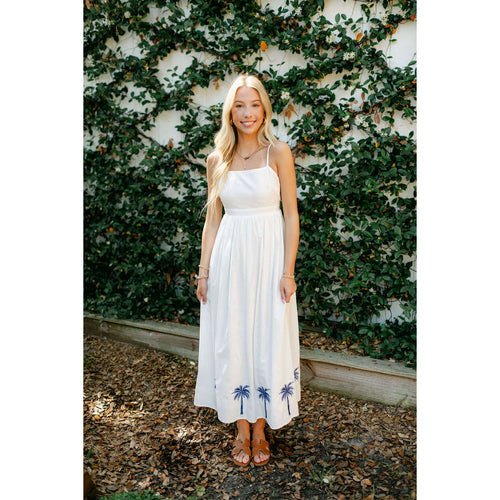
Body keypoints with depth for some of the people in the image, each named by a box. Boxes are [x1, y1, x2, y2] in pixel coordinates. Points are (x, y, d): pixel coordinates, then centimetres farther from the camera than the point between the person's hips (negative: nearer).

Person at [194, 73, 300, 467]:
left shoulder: (279, 153, -1)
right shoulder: (217, 160, 6)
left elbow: (291, 215, -3)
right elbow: (212, 219, 9)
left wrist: (288, 271, -9)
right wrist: (204, 271, 4)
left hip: (268, 256, -2)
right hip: (229, 257, 3)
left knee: (268, 342, 5)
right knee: (231, 342, 7)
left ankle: (260, 430, 25)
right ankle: (242, 430, 26)